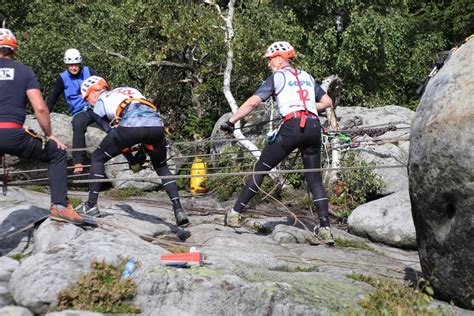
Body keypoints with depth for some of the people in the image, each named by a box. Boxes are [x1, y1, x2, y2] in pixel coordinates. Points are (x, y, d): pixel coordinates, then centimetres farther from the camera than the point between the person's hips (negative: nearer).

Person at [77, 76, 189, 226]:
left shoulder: (100, 101, 26)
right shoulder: (131, 90, 39)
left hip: (131, 125, -4)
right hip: (156, 125, 5)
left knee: (97, 158, 18)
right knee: (162, 168, 26)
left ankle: (91, 204, 17)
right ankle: (178, 209, 14)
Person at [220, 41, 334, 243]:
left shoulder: (277, 77, 8)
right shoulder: (307, 76, 23)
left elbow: (252, 102, -1)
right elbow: (327, 101, 25)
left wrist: (231, 121, 4)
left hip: (292, 127, -5)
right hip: (314, 127, 5)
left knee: (261, 169, 6)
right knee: (315, 179, 10)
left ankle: (235, 214, 8)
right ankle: (325, 228, 3)